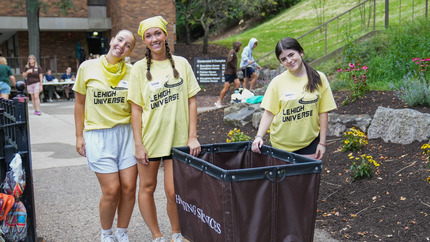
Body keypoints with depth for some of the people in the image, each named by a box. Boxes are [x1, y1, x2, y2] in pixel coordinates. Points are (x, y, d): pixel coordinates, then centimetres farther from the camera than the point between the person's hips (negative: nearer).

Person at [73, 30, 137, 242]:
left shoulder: (131, 72, 3)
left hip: (127, 133, 2)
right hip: (98, 135, -2)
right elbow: (80, 103, 6)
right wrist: (79, 136, 4)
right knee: (111, 190, -5)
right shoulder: (88, 68, -1)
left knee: (129, 187, 0)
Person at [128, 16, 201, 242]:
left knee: (174, 192, -1)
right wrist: (138, 144, -6)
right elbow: (136, 108, -2)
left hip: (177, 137, 0)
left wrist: (192, 136, -2)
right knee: (147, 187, 9)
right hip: (150, 136, 0)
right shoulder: (139, 68, -1)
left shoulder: (181, 63, 2)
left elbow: (191, 101, 4)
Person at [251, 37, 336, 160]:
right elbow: (269, 113, -2)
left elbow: (323, 112, 1)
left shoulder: (319, 79, -1)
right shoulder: (277, 82, -2)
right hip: (281, 143, 0)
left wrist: (322, 142, -1)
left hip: (309, 142, 0)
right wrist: (259, 136, -15)